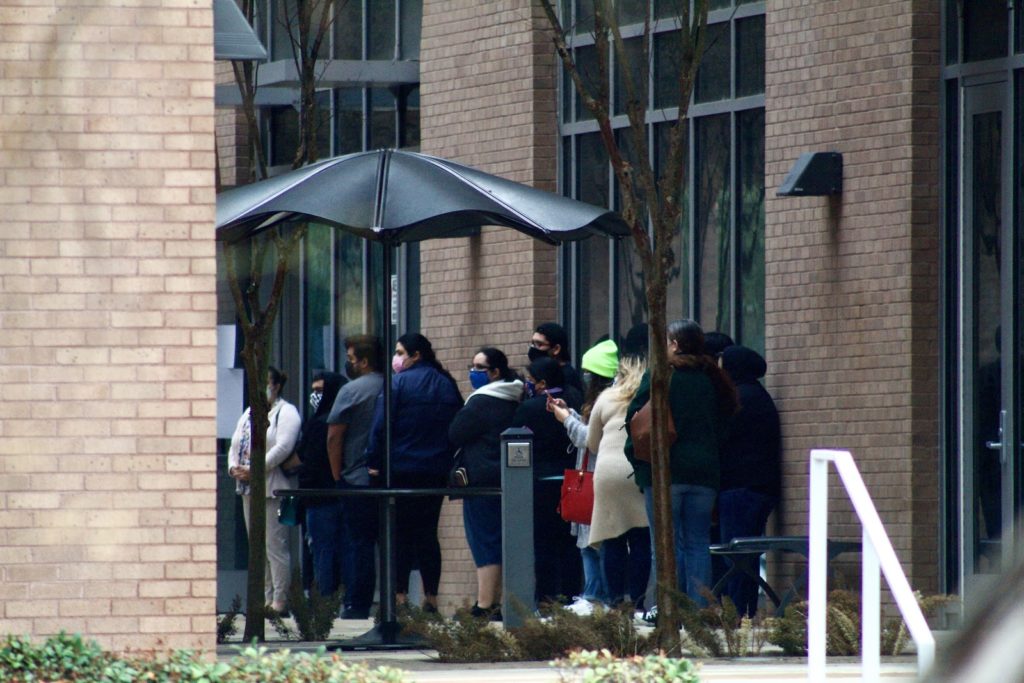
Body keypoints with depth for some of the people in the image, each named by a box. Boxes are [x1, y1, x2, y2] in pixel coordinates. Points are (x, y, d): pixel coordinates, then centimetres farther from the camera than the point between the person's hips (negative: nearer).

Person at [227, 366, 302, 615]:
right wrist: (234, 468, -2)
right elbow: (235, 446, 19)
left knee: (275, 545, -9)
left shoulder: (286, 413, -5)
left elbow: (283, 448, -17)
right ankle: (265, 597, 12)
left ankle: (279, 599, -7)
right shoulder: (249, 414, 20)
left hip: (273, 489, -8)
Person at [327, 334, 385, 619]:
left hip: (357, 479, -5)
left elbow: (333, 438, -9)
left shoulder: (351, 391, -8)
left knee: (357, 542, -2)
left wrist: (337, 476, 0)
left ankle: (356, 605, -3)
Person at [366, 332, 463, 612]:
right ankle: (431, 597, 8)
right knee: (428, 533, 11)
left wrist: (374, 462, -8)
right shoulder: (447, 385, 10)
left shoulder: (399, 383, -10)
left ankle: (399, 595, -6)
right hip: (438, 471, 6)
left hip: (402, 471, -6)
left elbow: (381, 426, -13)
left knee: (400, 535, -1)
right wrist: (448, 460, 16)